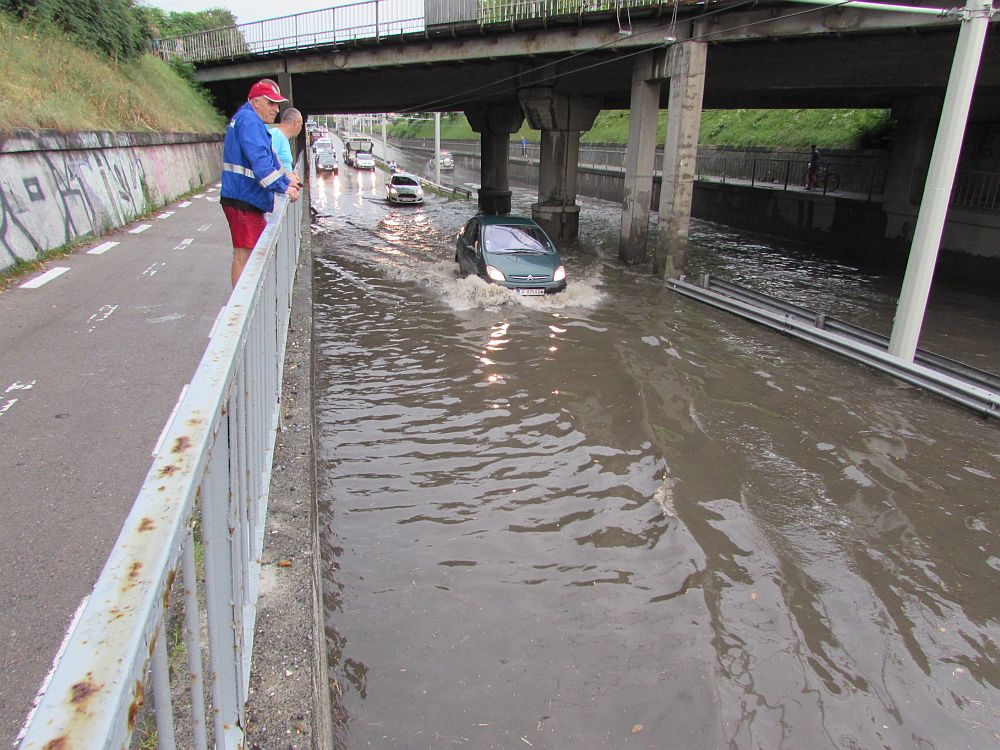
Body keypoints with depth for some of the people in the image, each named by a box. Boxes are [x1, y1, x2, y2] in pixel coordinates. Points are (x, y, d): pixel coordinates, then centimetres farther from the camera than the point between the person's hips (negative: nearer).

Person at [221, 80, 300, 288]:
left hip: (249, 200, 11)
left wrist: (287, 183, 25)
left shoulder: (254, 122, 19)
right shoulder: (248, 120, -15)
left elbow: (270, 158, 28)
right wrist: (283, 189, -22)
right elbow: (259, 160, -25)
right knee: (244, 256, -9)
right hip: (242, 200, -11)